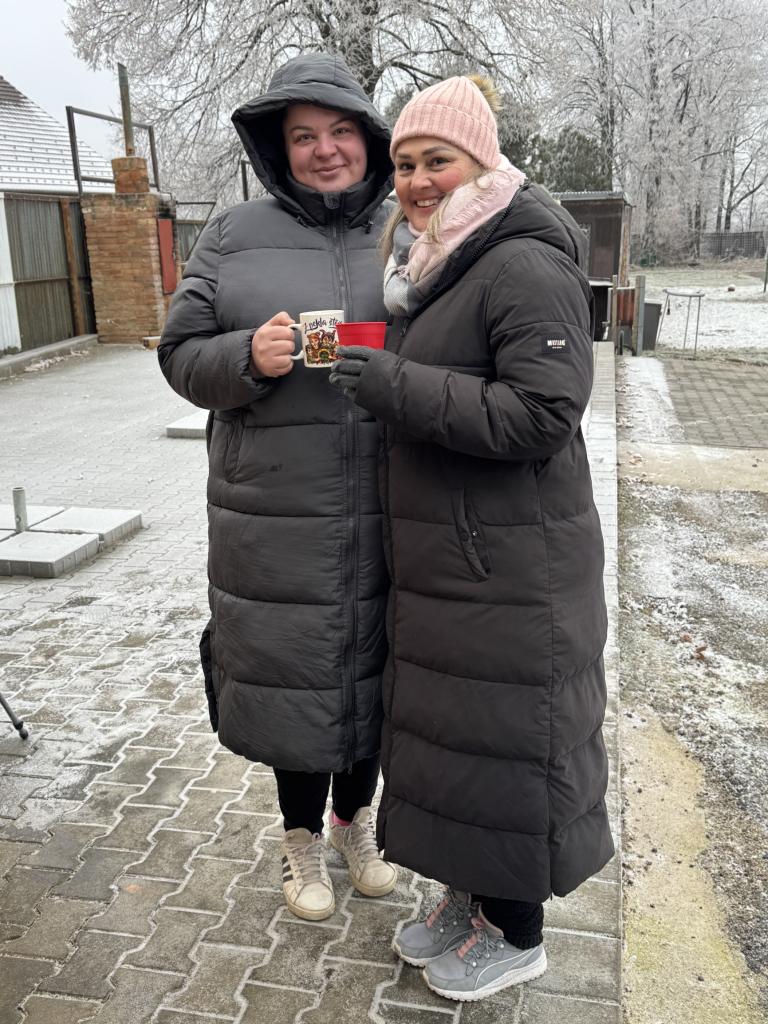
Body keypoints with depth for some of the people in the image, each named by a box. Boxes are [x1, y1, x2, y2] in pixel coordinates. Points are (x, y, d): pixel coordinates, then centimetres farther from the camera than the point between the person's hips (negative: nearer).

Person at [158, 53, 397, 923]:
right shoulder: (234, 238, 3)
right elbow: (183, 356, 1)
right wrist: (248, 357, -18)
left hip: (387, 517, 2)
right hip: (278, 516, -1)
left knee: (371, 665, 15)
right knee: (291, 669, 11)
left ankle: (356, 818, 42)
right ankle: (302, 838, 37)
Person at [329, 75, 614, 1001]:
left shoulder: (527, 268, -16)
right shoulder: (430, 271, 13)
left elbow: (542, 415, -24)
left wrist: (400, 389, -24)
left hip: (509, 572, -9)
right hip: (439, 565, 9)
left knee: (503, 743, 5)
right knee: (449, 727, 19)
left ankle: (517, 934, 28)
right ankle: (470, 897, 40)